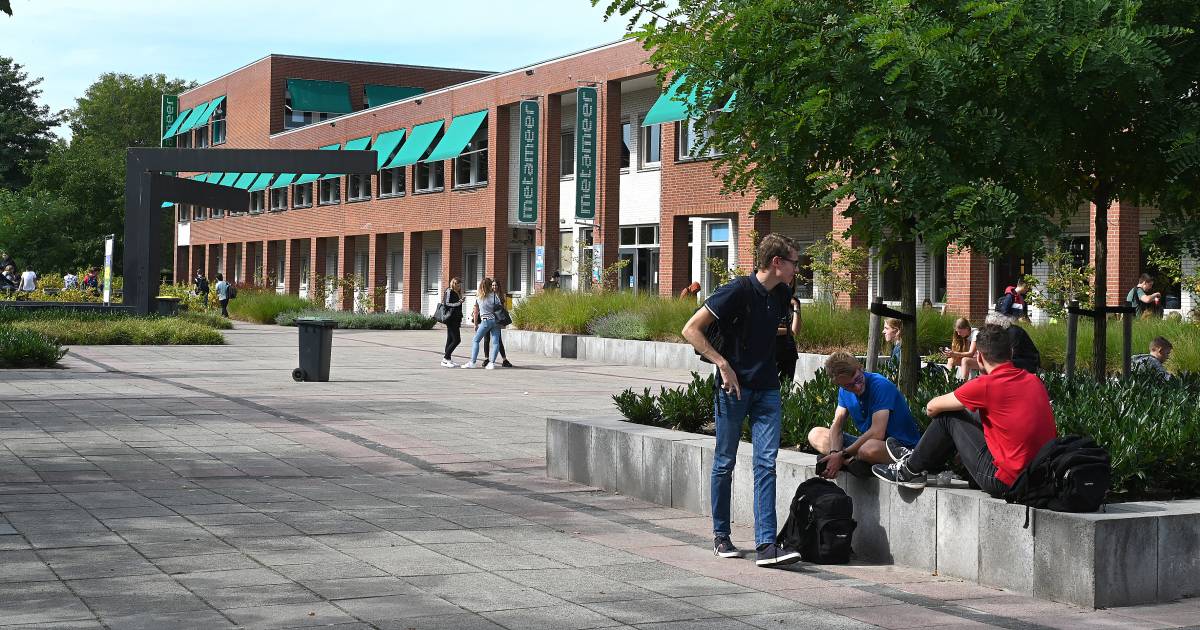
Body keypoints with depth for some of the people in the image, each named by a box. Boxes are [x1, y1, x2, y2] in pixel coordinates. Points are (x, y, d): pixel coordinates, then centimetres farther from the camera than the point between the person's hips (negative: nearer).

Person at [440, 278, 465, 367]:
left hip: (456, 320, 9)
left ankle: (446, 360, 11)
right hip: (451, 319, -9)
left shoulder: (457, 293, 19)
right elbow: (446, 304, -16)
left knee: (450, 340, 9)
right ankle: (445, 358, -7)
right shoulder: (449, 292, -7)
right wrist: (459, 302, -17)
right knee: (456, 339, -12)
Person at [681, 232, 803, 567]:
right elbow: (691, 330, -15)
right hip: (734, 388, -5)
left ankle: (766, 545, -10)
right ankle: (721, 535, 21)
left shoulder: (782, 295, 7)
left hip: (767, 389, 5)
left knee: (766, 462, -5)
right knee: (725, 462, 6)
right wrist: (723, 364, -18)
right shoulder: (738, 291, -14)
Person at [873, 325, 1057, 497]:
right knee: (971, 414, 23)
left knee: (947, 416, 6)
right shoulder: (1035, 381, 6)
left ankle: (910, 470, 23)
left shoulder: (986, 385, -14)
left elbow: (932, 408, -2)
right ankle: (918, 457, 38)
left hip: (1004, 483, -7)